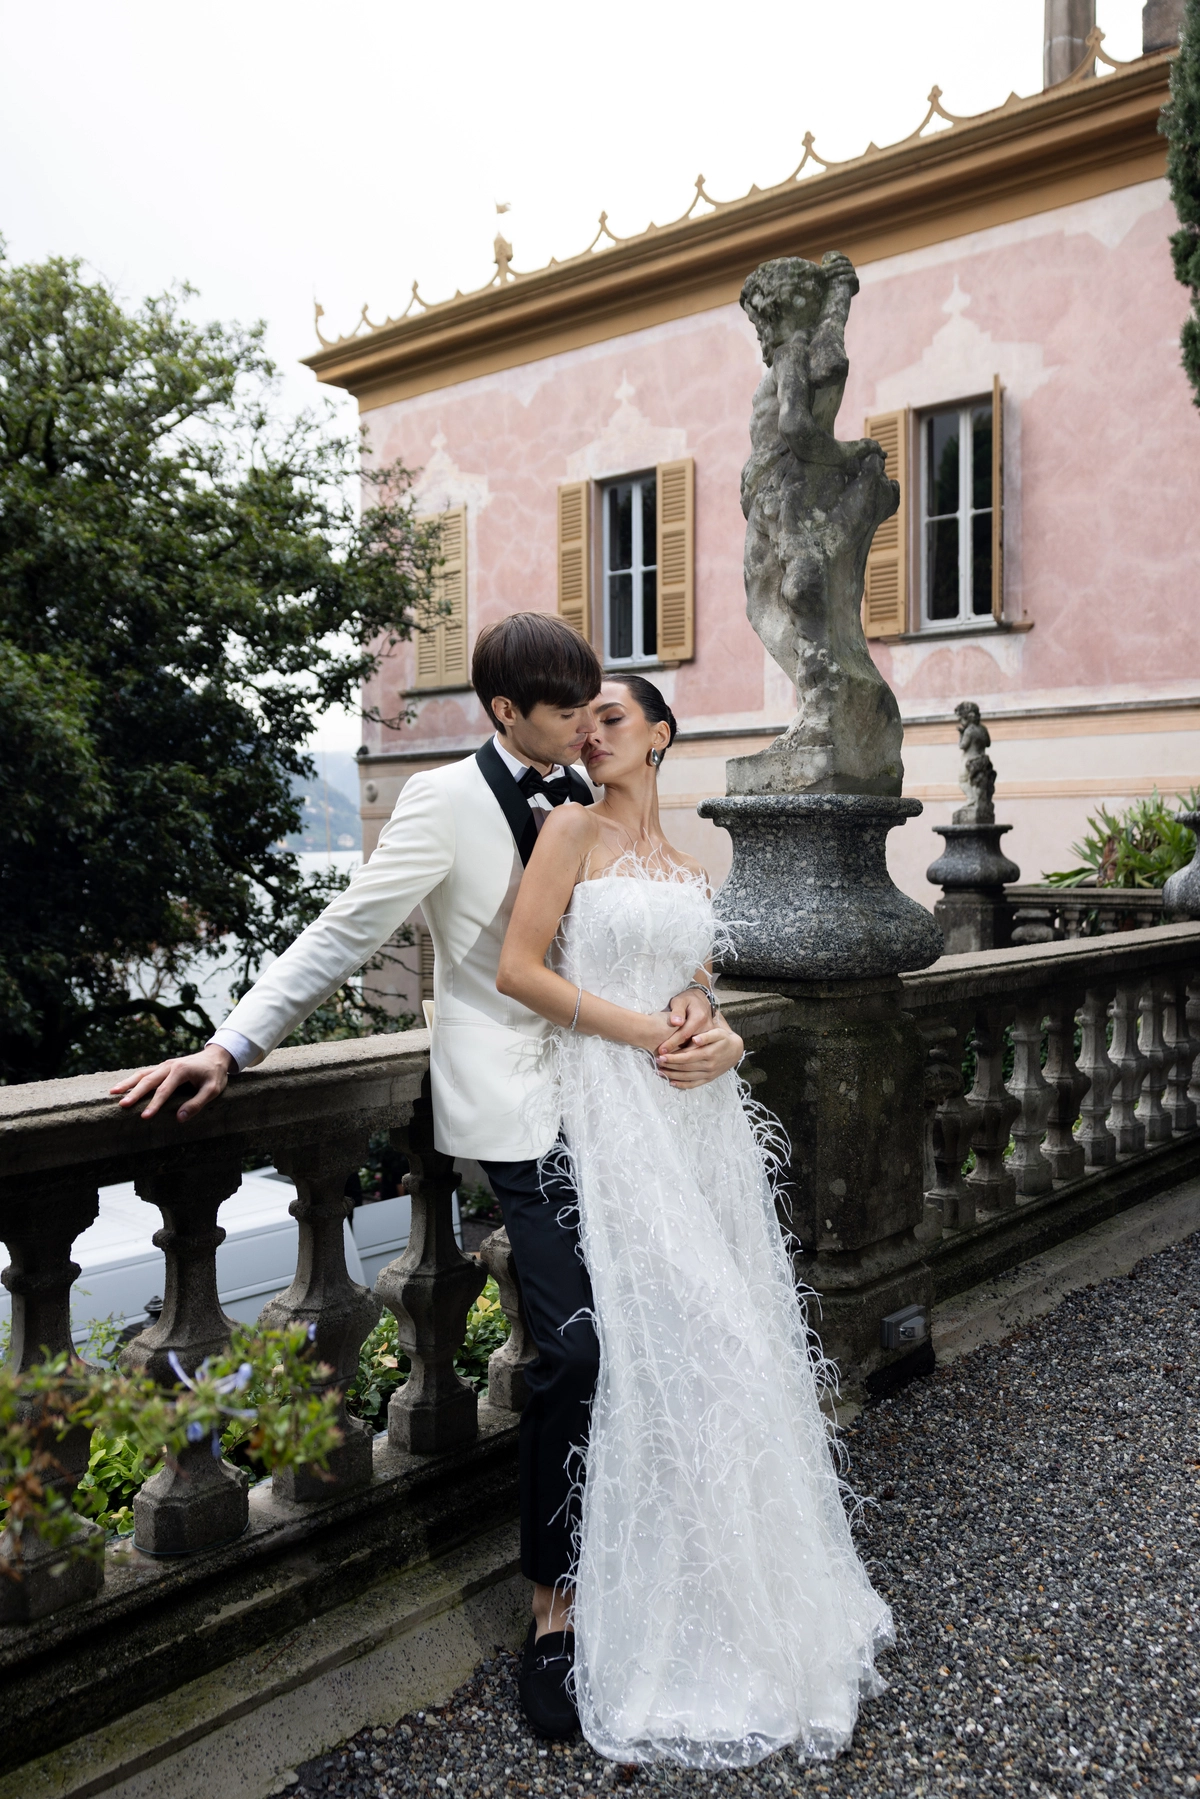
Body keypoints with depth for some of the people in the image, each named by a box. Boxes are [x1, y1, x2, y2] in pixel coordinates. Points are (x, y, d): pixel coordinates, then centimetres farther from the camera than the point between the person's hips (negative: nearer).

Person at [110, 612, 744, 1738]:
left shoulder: (591, 802, 9)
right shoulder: (449, 800, -8)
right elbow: (347, 933, -6)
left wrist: (690, 1002, -11)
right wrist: (231, 1048, -9)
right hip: (517, 1105, -6)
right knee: (573, 1345, -9)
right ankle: (553, 1609, 11)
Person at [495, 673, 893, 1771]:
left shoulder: (688, 861, 16)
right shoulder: (575, 830, -2)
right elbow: (519, 968, -10)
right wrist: (643, 1031, -12)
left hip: (702, 1112, 6)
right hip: (620, 1114, -6)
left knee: (735, 1336, 9)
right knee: (667, 1347, -5)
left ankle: (749, 1605, 29)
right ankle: (677, 1632, 14)